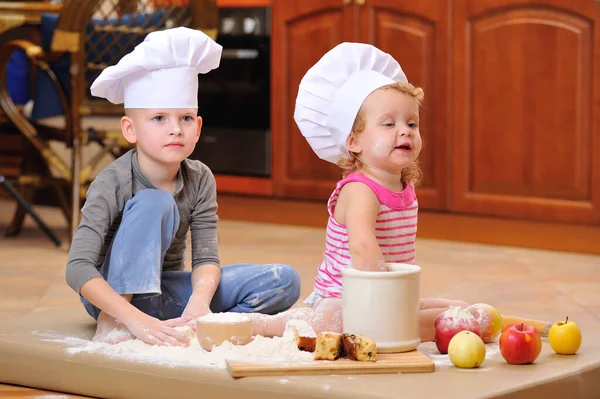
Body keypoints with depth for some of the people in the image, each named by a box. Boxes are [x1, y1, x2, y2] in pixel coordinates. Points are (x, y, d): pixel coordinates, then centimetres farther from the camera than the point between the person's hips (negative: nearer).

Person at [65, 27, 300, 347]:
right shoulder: (112, 183, -21)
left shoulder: (199, 180, -6)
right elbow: (78, 268, -29)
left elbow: (206, 257, -12)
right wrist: (135, 318, -43)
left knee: (285, 282, -10)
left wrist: (200, 300, -35)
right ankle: (113, 323, -30)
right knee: (154, 203, -29)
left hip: (167, 292, 5)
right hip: (115, 293, -5)